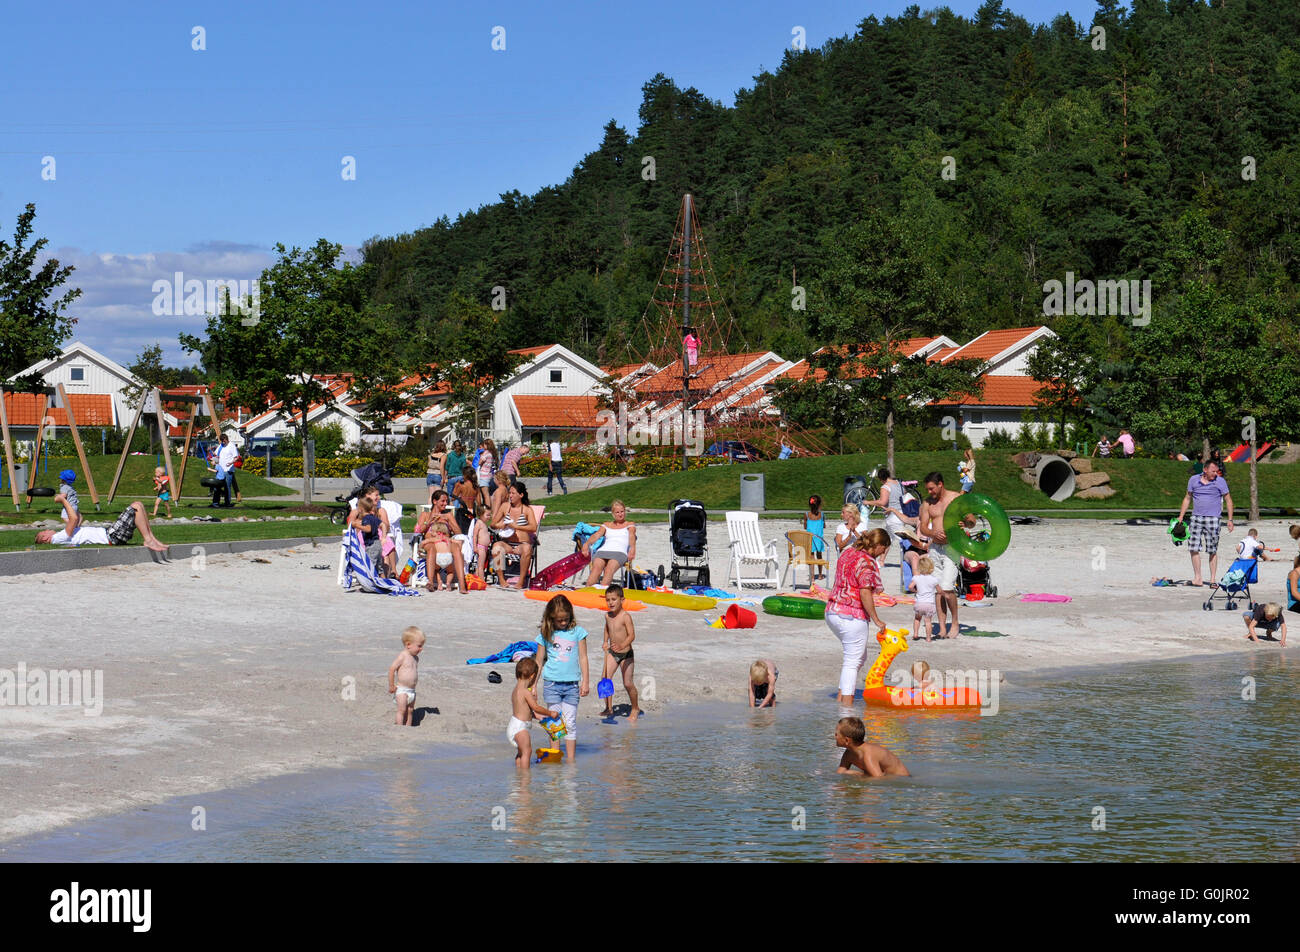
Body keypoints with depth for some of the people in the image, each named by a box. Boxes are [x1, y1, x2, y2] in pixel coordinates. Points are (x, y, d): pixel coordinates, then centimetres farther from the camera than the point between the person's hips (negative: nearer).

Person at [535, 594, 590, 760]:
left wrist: (585, 681, 1)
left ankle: (571, 759, 7)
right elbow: (539, 661, 9)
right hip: (552, 684, 0)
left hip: (571, 684, 0)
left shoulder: (578, 631, 3)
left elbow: (583, 658, 6)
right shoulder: (546, 634, 3)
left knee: (570, 723, 2)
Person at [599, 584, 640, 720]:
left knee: (628, 683, 1)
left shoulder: (625, 616, -22)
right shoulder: (608, 615, -1)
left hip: (626, 654, -6)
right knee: (605, 678, -8)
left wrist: (622, 645, -46)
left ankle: (635, 709, 23)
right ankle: (609, 708, 3)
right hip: (612, 653, 6)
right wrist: (605, 642, 11)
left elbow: (632, 635, -30)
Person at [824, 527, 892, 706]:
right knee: (853, 661, 0)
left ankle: (841, 697, 20)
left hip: (832, 612, 9)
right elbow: (865, 593, -21)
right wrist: (876, 620, -13)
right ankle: (847, 704, 0)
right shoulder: (866, 562, -16)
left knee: (859, 656, 21)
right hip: (852, 616, -9)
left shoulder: (847, 553, 12)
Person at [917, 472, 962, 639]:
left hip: (951, 547, -4)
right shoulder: (928, 502, 9)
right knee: (936, 589, 2)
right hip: (934, 548, 4)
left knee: (947, 588, -14)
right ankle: (942, 627, 8)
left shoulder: (956, 499, -2)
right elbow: (923, 526, 8)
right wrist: (934, 533, -13)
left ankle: (955, 623, 5)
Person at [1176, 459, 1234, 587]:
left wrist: (1230, 520, -1)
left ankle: (1213, 579, 8)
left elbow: (1228, 500, 4)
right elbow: (1187, 498, 16)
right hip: (1196, 518, 2)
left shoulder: (1220, 482, 0)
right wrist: (1180, 517, 13)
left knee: (1213, 551, 1)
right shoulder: (1194, 480, 6)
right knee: (1193, 549, -4)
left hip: (1212, 519, -2)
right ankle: (1197, 578, 2)